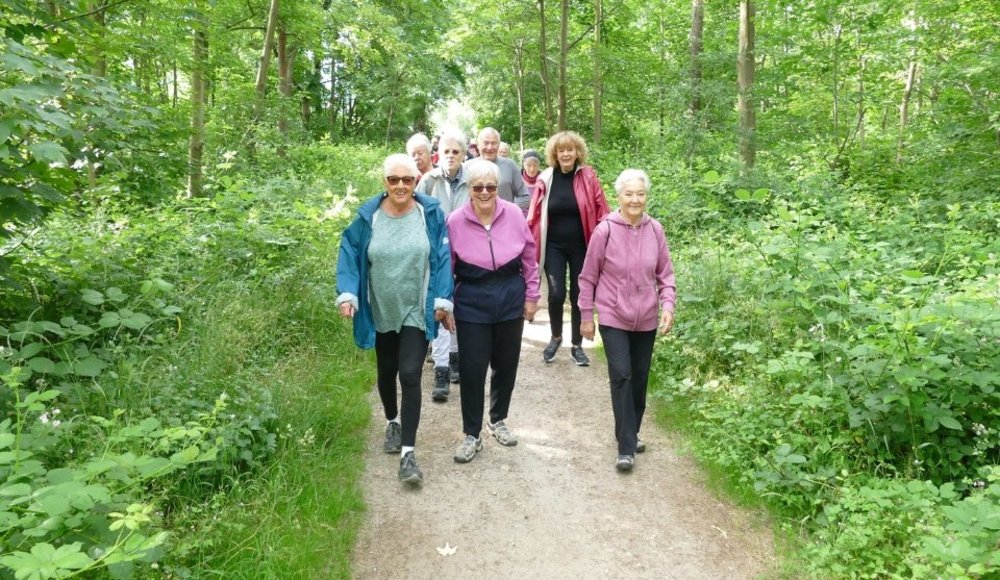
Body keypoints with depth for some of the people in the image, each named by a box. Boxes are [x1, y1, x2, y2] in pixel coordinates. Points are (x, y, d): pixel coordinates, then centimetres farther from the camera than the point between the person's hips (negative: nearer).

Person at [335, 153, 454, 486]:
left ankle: (408, 453, -4)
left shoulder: (431, 214, -8)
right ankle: (392, 423, 47)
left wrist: (442, 300, -9)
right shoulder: (368, 216, -7)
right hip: (381, 312, 3)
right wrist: (347, 293, -14)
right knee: (386, 374, 20)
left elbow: (442, 258, -5)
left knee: (410, 376, -11)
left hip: (417, 312, -2)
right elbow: (349, 254, -2)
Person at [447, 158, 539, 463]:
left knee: (506, 365, 14)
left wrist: (532, 296, 7)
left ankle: (498, 421, 36)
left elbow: (529, 259, 4)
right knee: (472, 369, 1)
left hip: (510, 301, 2)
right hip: (472, 304, -2)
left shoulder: (514, 214, -7)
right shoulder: (455, 221, -10)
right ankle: (472, 435, 17)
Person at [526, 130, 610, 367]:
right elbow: (534, 215, 1)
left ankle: (577, 346, 24)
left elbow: (601, 212, -2)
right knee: (556, 294, -8)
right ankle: (556, 337, 20)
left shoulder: (588, 177, -4)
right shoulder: (545, 178, -1)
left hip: (580, 247, 0)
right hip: (553, 246, 0)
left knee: (578, 296, 7)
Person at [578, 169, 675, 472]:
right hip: (613, 318, -3)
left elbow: (665, 274, 6)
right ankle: (626, 447, -1)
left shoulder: (655, 229, -4)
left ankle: (631, 433, 31)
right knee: (621, 376, -8)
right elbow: (588, 277, -4)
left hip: (646, 319, 3)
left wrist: (667, 304, -8)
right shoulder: (605, 230, -13)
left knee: (640, 378, 12)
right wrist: (586, 316, 0)